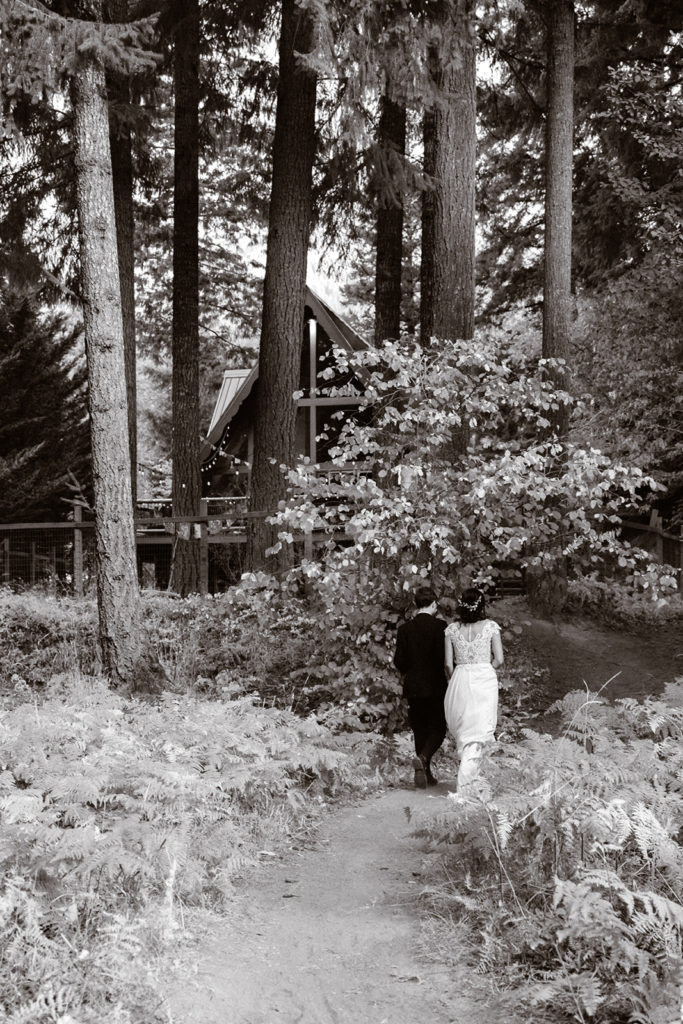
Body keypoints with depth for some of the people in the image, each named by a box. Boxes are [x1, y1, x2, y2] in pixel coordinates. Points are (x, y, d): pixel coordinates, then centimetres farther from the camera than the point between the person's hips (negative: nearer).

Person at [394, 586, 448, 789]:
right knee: (437, 728, 6)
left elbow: (399, 661, 0)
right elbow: (445, 658, -13)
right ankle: (422, 757, -20)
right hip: (435, 687, -4)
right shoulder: (439, 626, -10)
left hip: (413, 688, 4)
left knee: (420, 730, 13)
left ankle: (425, 774, 15)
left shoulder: (405, 628, 1)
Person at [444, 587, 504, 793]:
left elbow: (448, 663, 0)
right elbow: (499, 660, -4)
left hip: (460, 681, 2)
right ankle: (464, 783, -9)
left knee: (462, 734, 16)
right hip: (485, 681, -2)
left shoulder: (452, 629, 1)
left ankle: (471, 775, 21)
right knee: (477, 734, -1)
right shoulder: (490, 626, -3)